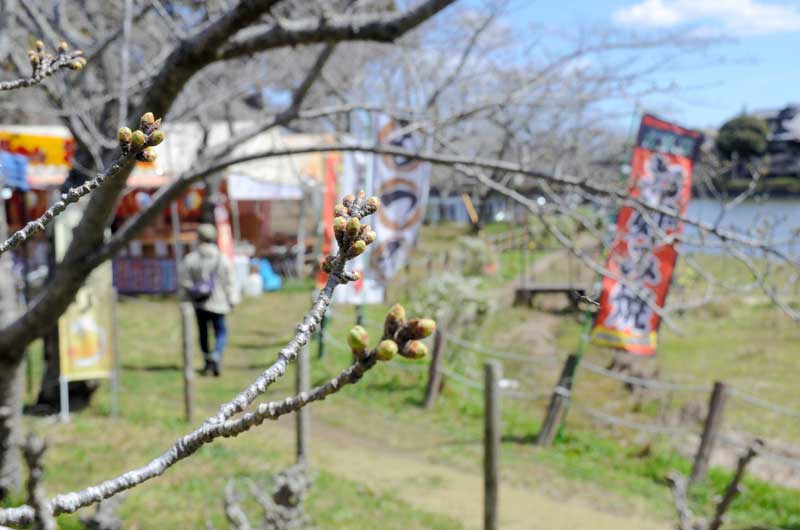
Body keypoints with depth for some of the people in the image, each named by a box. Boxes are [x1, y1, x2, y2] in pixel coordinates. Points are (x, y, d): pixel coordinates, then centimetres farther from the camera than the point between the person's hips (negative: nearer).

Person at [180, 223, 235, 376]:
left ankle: (208, 361, 23)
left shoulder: (190, 259, -5)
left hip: (199, 303, 1)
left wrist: (190, 298, 10)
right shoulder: (223, 260, -5)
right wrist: (230, 302, 10)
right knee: (221, 332, 6)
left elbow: (185, 283, -5)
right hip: (218, 303, -1)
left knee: (203, 332, 16)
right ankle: (216, 357, -18)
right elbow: (229, 284, -2)